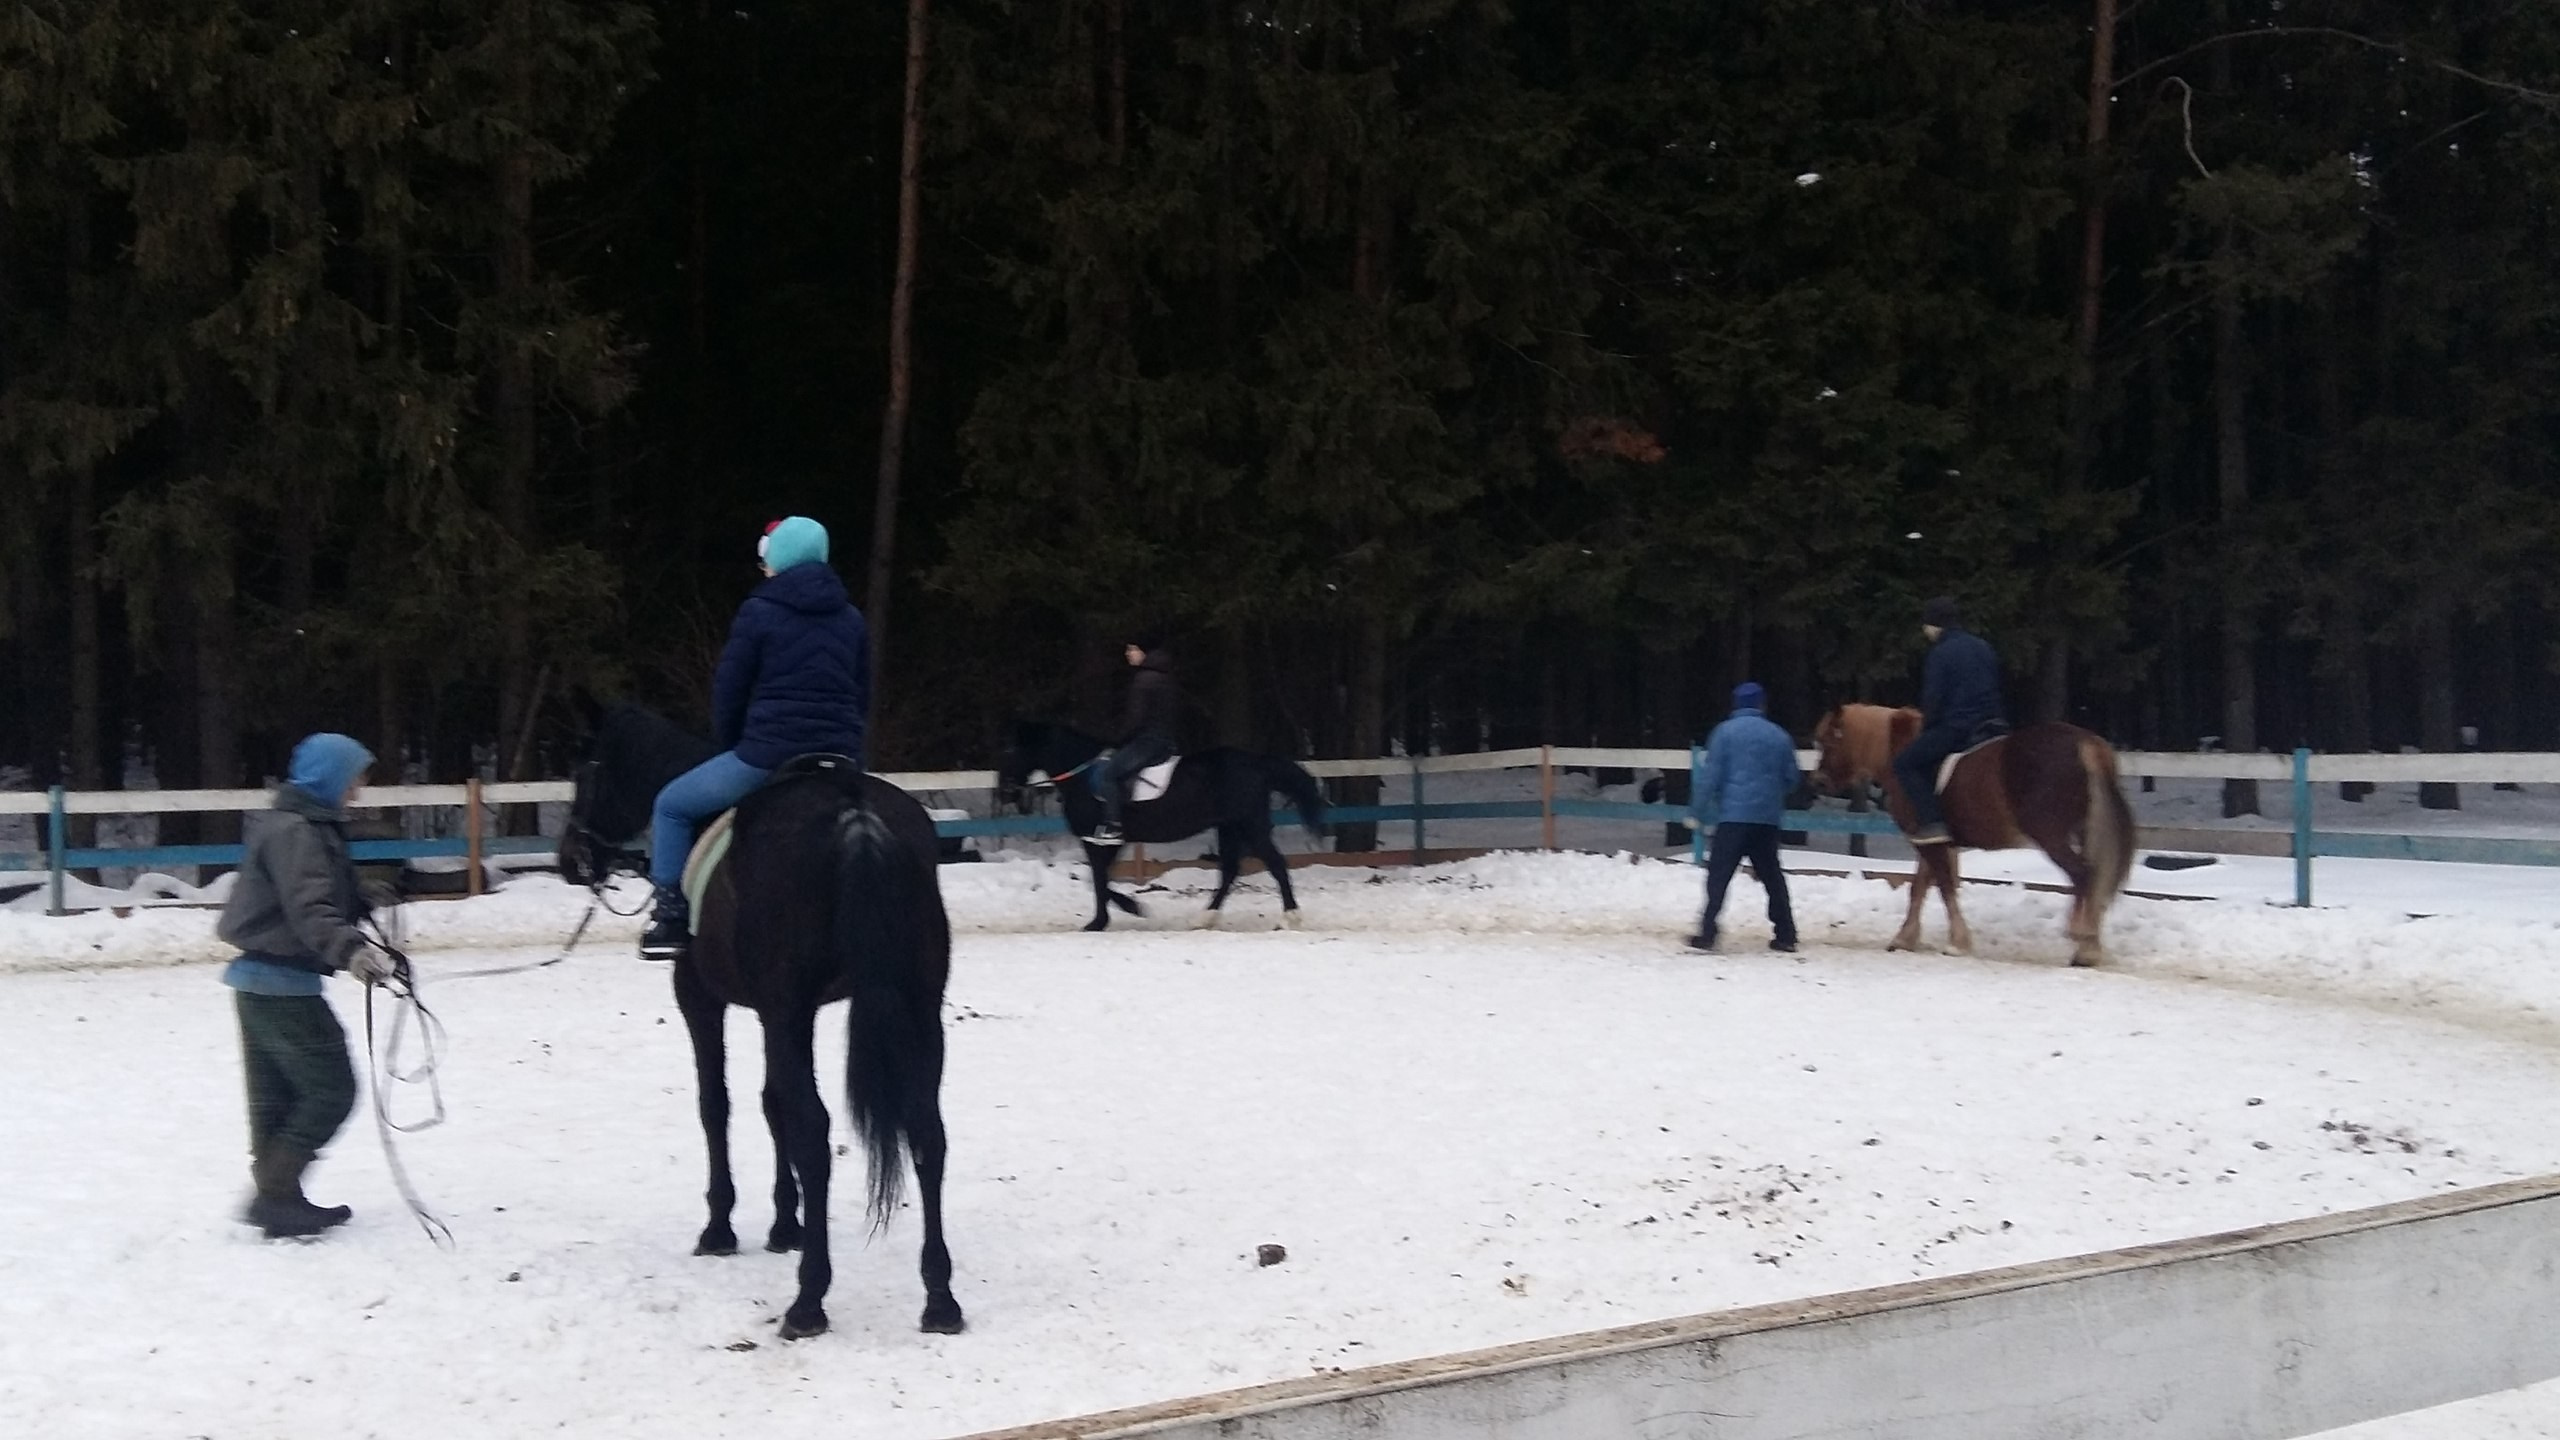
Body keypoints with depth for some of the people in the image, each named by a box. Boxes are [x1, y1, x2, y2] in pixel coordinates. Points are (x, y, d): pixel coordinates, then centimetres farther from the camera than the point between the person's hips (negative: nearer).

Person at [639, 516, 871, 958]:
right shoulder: (851, 619, 14)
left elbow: (729, 690, 0)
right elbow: (862, 696, 19)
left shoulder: (759, 612, -3)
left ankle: (672, 916, 12)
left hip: (767, 752, -5)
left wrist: (729, 745, 14)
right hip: (840, 760, 5)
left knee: (672, 806, 14)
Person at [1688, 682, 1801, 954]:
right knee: (1771, 875, 14)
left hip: (1733, 814, -4)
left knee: (1719, 874, -4)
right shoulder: (1779, 736, 8)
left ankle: (1707, 933, -13)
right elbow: (1793, 778, 13)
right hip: (1768, 819, 4)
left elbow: (1712, 775, -7)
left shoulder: (1725, 732, -2)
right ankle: (1785, 934, 14)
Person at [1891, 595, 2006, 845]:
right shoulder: (1983, 647, 15)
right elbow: (1997, 689, 20)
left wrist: (1927, 729, 4)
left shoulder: (1941, 653, -8)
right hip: (1993, 724, 8)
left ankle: (1933, 822, -13)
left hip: (1955, 728, -8)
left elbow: (1933, 698, -10)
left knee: (1904, 764, -1)